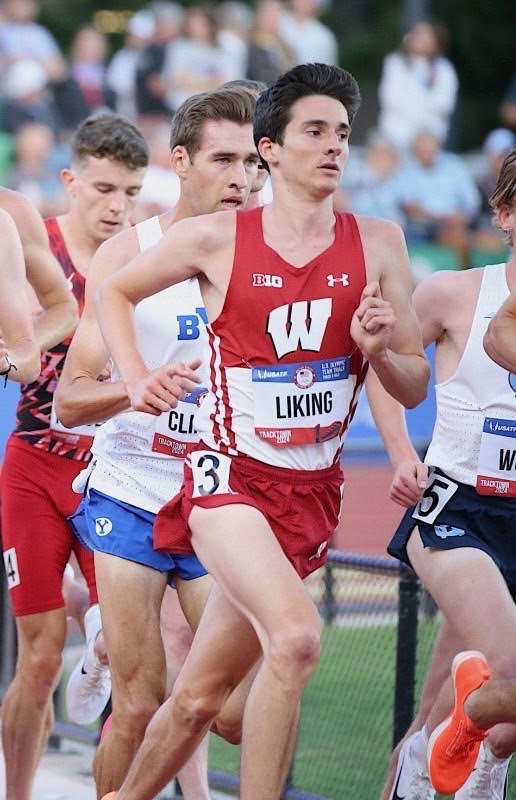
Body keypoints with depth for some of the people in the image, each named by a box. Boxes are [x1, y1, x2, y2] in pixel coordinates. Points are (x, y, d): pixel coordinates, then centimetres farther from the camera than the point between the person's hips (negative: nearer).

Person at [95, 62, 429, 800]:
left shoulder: (377, 245, 3)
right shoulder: (215, 239, -3)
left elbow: (414, 389, 7)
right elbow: (114, 292, 15)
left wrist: (379, 349, -13)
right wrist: (136, 379, 3)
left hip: (312, 492, 3)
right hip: (230, 476, -3)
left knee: (200, 696, 10)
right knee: (296, 636, -30)